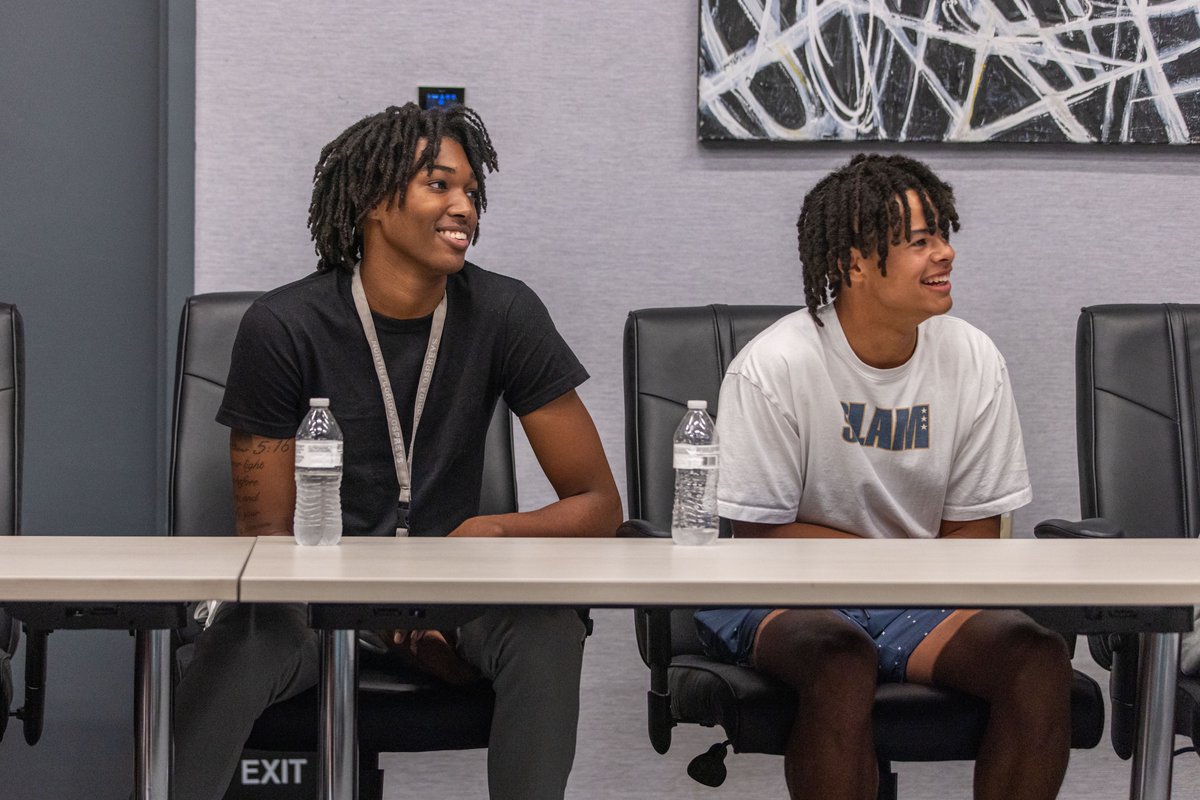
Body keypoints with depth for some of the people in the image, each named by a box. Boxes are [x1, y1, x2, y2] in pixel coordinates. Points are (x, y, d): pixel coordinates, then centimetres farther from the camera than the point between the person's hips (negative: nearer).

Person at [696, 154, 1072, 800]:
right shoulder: (773, 367, -13)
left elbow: (973, 530, 5)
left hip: (920, 600, 4)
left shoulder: (974, 361, -1)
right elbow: (759, 535, -9)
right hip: (780, 597, -4)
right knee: (842, 660, -37)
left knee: (1038, 657, -23)